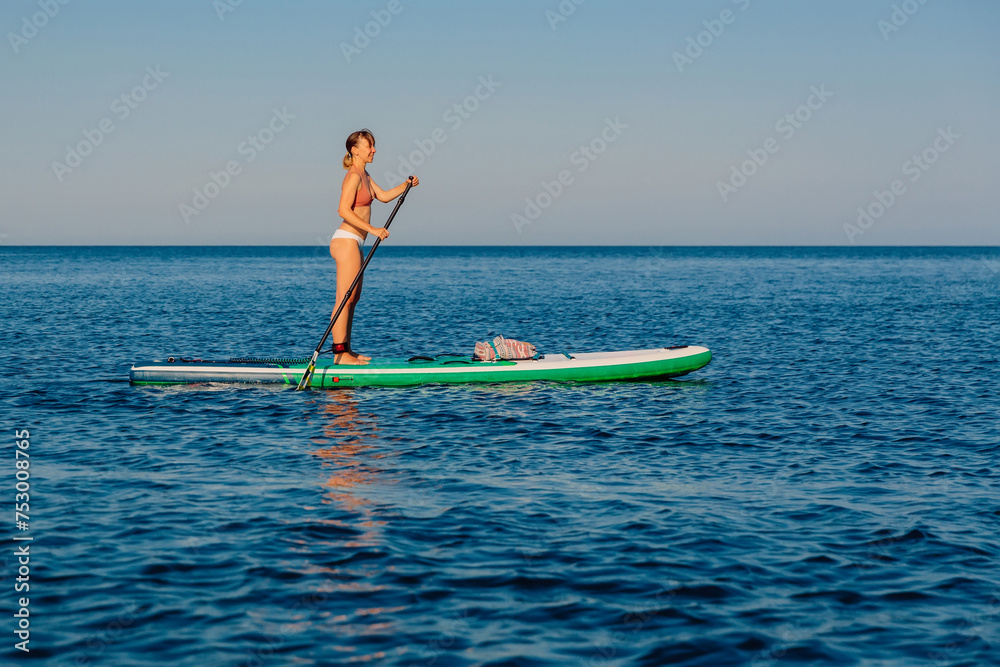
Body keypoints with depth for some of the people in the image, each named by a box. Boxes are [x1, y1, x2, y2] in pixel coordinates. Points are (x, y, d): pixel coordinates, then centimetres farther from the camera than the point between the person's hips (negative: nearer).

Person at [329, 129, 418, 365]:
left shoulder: (364, 176, 16)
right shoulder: (353, 176, -14)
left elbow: (384, 196, 24)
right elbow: (344, 210, -23)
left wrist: (406, 185, 11)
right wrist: (373, 229, -24)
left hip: (353, 243, 11)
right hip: (346, 241, -11)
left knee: (354, 297, 13)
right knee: (345, 299, -9)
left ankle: (346, 350, 18)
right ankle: (340, 353, -8)